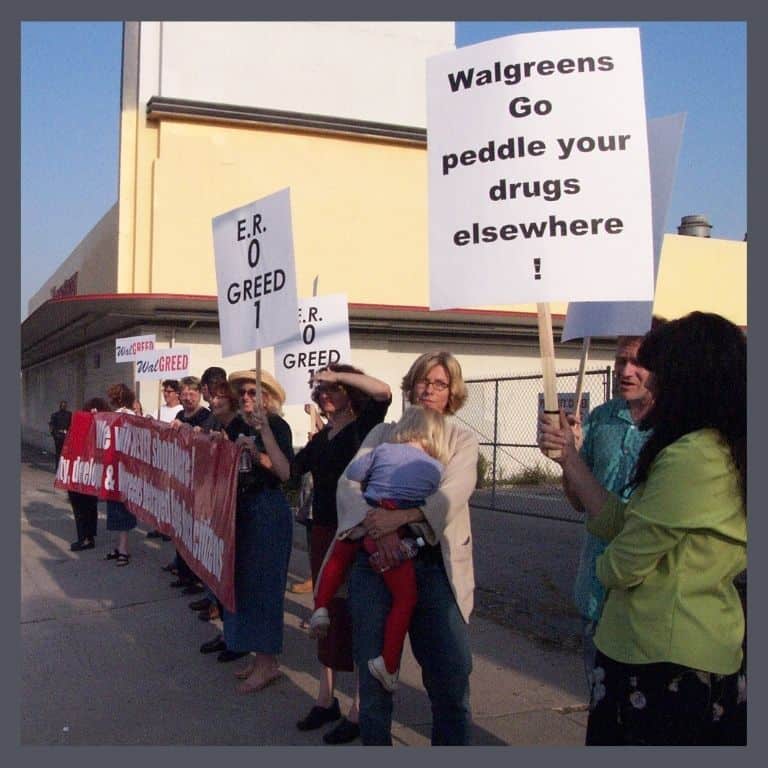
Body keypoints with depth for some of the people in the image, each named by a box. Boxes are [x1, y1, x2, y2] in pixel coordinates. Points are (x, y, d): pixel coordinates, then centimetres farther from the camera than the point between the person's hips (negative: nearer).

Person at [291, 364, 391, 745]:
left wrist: (337, 374, -27)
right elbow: (290, 469, 13)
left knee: (356, 615, -1)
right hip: (323, 531, 8)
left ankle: (359, 710, 10)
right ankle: (326, 698, 28)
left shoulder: (363, 427, -9)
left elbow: (384, 392, -27)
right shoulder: (322, 437, 13)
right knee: (327, 612, 15)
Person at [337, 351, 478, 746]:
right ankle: (374, 741, 26)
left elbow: (451, 494, -10)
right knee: (373, 667, 7)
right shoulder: (384, 432, 12)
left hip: (434, 563, -1)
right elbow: (349, 482, -2)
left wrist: (399, 516, -23)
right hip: (377, 559, 1)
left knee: (451, 673, -3)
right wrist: (379, 527, -19)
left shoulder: (462, 439, 8)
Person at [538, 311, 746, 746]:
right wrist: (571, 459, 9)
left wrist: (607, 565, 4)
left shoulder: (689, 456, -23)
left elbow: (621, 566, -19)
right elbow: (622, 523, 8)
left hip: (662, 663, -9)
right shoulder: (726, 453, 8)